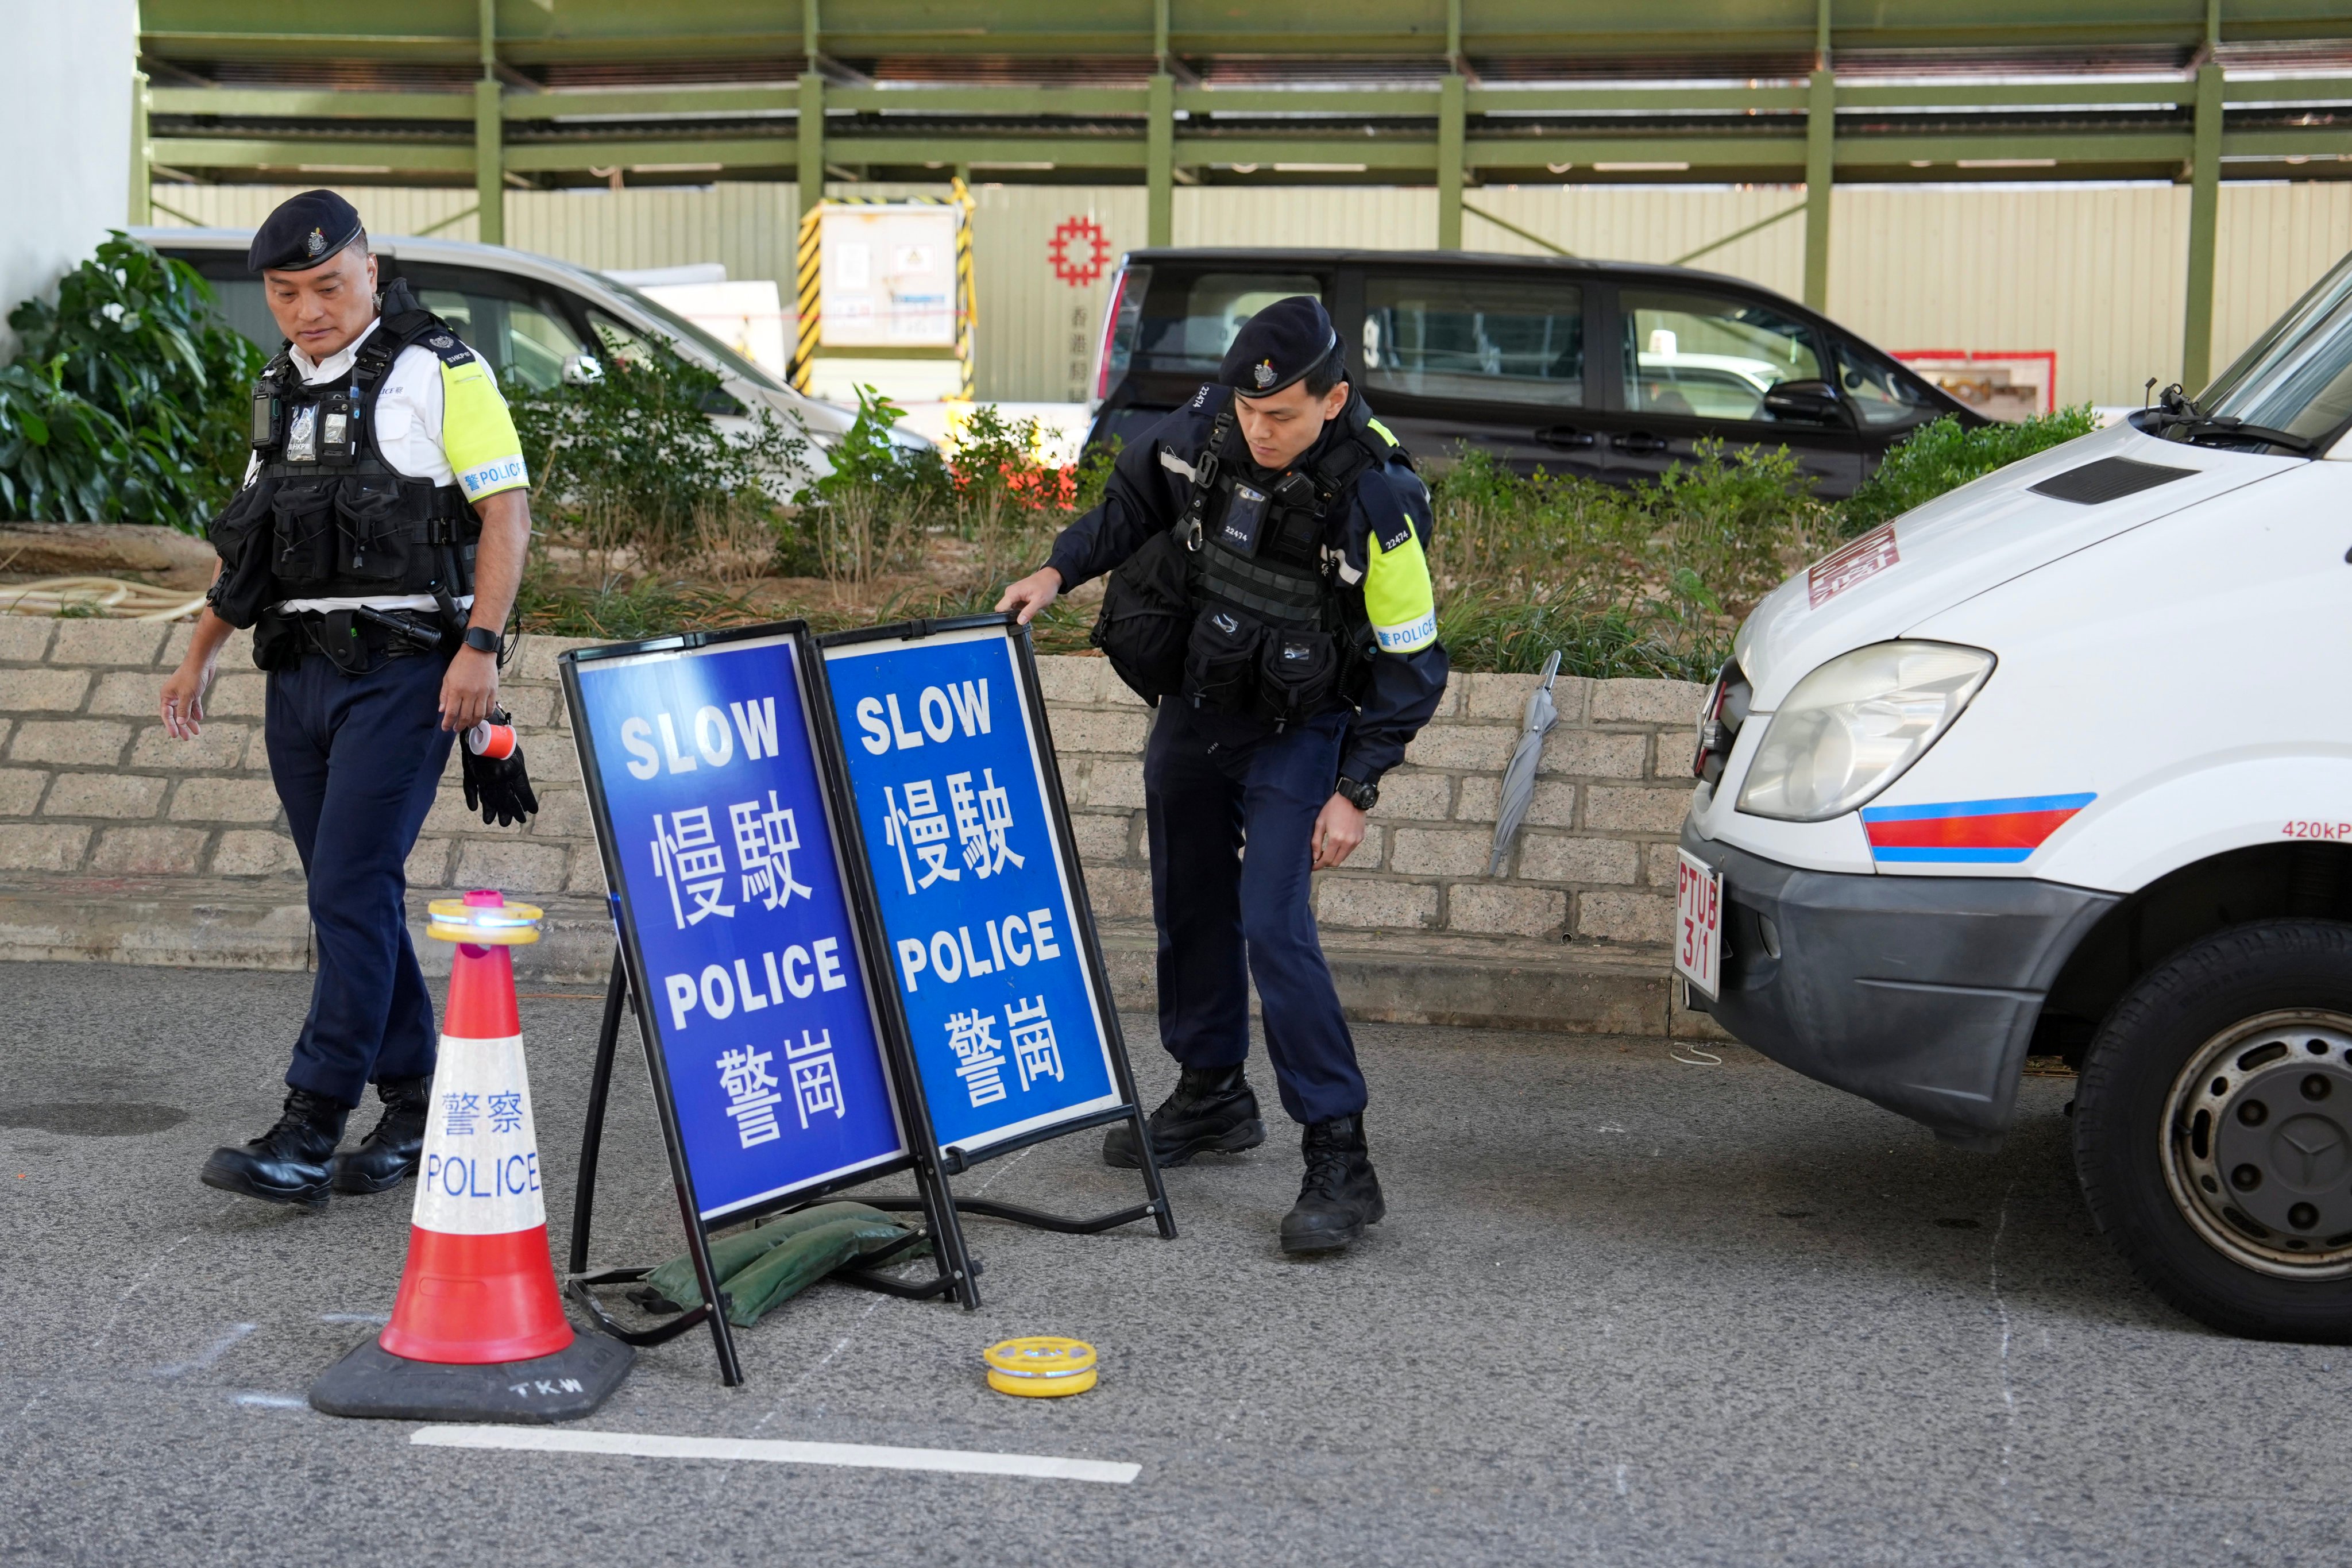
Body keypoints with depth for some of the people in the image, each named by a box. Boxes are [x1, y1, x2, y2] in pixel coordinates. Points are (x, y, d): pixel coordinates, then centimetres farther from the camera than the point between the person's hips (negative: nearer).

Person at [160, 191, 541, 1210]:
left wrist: (479, 647, -19)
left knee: (351, 891, -12)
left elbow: (506, 512, -10)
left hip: (403, 668, -7)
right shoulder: (283, 390, 16)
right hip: (300, 669, 7)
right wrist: (198, 657, 19)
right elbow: (245, 541, 23)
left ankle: (309, 1137, -13)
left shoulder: (440, 372, -5)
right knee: (354, 898, 9)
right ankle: (415, 1109, 19)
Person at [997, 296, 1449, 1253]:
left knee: (1273, 924, -16)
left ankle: (1339, 1160, -10)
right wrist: (1062, 570, -4)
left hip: (1298, 731, -6)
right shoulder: (1207, 429, -13)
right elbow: (1137, 500, 10)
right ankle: (1212, 1095, 38)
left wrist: (1357, 790, -17)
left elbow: (1410, 662, -16)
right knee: (1188, 907, 17)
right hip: (1193, 706, 6)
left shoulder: (1380, 499, -25)